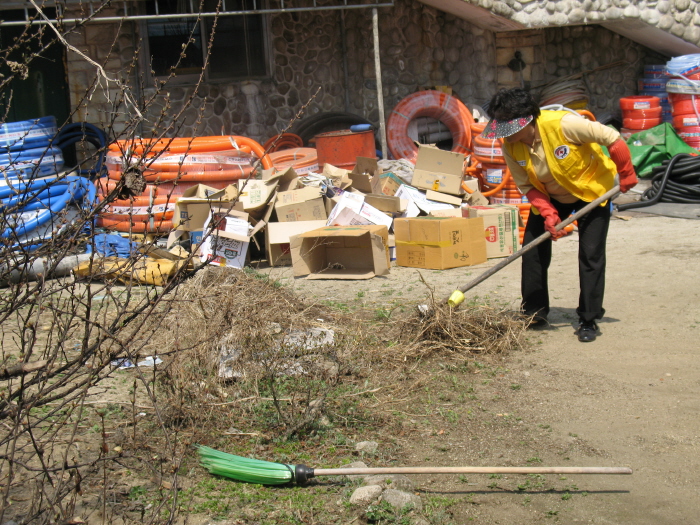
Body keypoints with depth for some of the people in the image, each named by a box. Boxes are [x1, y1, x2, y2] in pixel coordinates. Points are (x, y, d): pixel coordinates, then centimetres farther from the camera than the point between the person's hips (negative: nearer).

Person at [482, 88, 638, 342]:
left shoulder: (562, 124, -35)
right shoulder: (510, 148, -19)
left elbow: (612, 138, -27)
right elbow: (527, 186, -9)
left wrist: (626, 175, -16)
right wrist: (548, 213, -24)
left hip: (591, 190, -5)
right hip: (550, 197, 5)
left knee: (591, 255, -9)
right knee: (532, 250, -1)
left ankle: (589, 320, 1)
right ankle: (534, 313, 13)